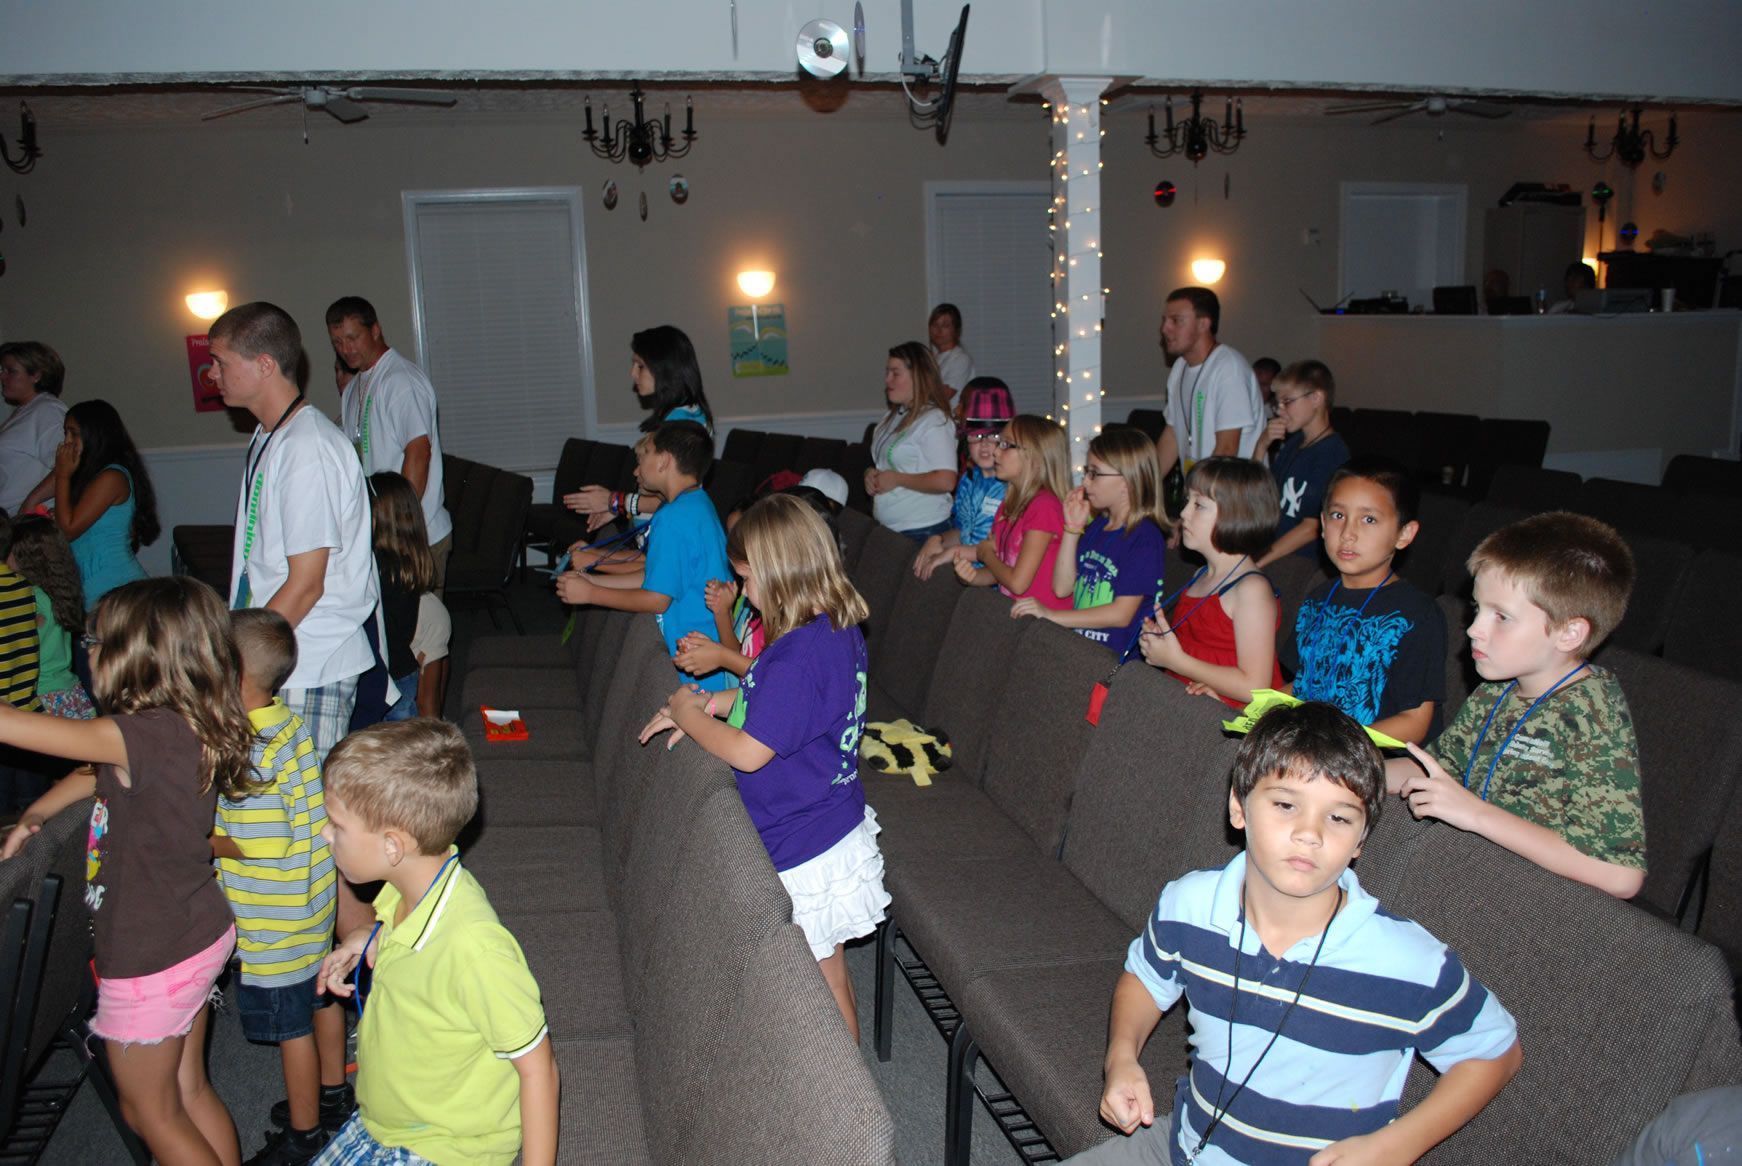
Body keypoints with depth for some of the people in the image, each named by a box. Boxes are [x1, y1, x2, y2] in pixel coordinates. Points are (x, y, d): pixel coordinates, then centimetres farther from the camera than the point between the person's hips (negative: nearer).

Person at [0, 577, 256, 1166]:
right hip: (203, 934, 8)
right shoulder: (187, 727, -2)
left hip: (152, 959, -8)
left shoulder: (146, 735, -29)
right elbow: (98, 773, 15)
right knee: (189, 1092, 23)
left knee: (151, 1111, 14)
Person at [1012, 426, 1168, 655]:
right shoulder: (1096, 526, 15)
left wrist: (1050, 615, -14)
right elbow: (1062, 588, 12)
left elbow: (1121, 614, -14)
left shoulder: (1145, 538, -10)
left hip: (1117, 655, -7)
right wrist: (1072, 529, 5)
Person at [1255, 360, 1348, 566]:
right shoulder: (1293, 441, 13)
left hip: (1299, 564, -7)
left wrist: (1257, 563, -19)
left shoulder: (1333, 453, -13)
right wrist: (1262, 445, 3)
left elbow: (1312, 527, -17)